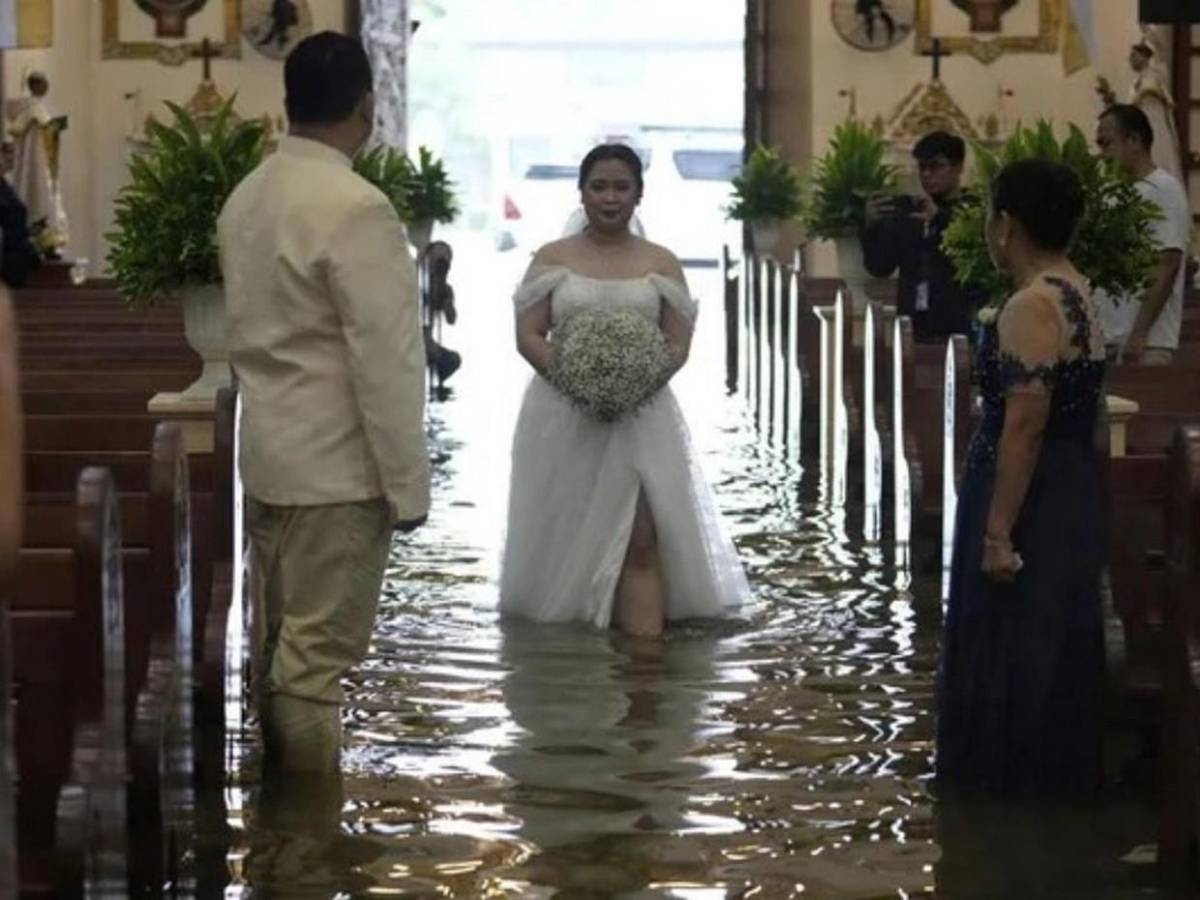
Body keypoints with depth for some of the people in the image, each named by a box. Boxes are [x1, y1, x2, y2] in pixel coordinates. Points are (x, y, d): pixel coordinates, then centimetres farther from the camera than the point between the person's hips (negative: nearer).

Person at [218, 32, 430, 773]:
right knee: (316, 658, -3)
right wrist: (408, 482, -13)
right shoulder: (355, 207, -18)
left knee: (279, 648, 14)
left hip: (268, 454, 8)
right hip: (336, 467, -8)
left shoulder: (247, 196, 7)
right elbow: (385, 357, -19)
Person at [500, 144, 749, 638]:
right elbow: (528, 335, 0)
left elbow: (678, 344, 4)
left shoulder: (661, 264, 8)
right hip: (563, 417, 0)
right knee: (565, 540, 5)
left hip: (639, 417, 0)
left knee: (641, 542, -11)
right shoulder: (552, 258, 6)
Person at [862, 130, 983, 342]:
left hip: (961, 329, -4)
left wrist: (939, 218, -24)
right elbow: (879, 267, 9)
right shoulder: (905, 211, 11)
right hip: (913, 330, 4)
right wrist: (873, 226, -7)